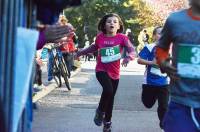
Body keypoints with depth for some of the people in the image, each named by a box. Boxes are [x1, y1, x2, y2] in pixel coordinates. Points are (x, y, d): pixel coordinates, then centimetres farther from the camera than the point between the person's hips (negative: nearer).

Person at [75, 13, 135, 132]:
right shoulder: (100, 37, -5)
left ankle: (107, 122, 34)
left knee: (111, 97, 13)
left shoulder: (122, 37, -11)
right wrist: (81, 53, 24)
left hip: (115, 73, 1)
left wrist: (129, 57, -41)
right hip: (101, 70, -1)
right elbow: (94, 47, 16)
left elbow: (131, 49, -19)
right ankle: (100, 111, 0)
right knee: (108, 90, -27)